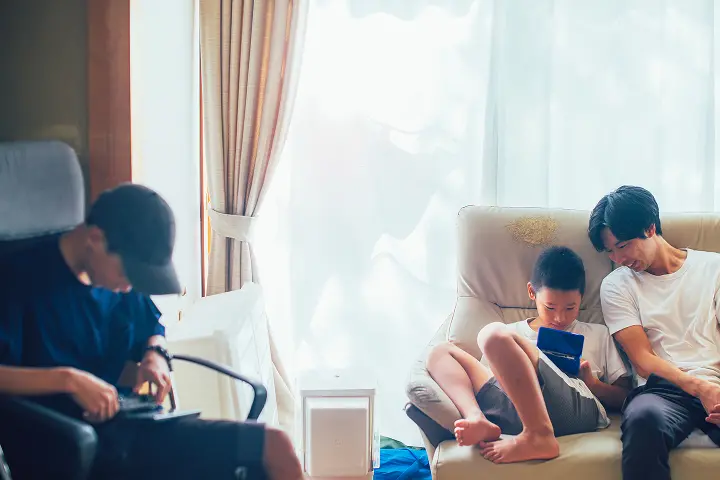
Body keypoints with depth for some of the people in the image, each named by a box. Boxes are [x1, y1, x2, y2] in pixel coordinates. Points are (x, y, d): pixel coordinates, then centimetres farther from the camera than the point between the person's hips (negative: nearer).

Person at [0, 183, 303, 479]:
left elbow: (153, 327, 27)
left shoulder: (120, 278, 9)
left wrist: (155, 354, 4)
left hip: (129, 426, 8)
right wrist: (68, 379, -29)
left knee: (275, 445, -5)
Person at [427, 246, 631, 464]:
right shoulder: (512, 332, 31)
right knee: (441, 353, 2)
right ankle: (478, 421, -28)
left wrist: (592, 383, 1)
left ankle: (539, 436, -35)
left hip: (579, 407, -4)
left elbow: (625, 396, 20)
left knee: (495, 335, -21)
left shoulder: (597, 335, 27)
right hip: (517, 413, 4)